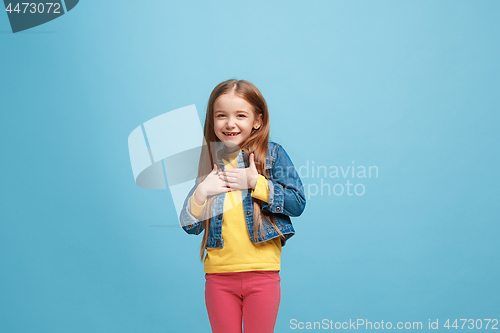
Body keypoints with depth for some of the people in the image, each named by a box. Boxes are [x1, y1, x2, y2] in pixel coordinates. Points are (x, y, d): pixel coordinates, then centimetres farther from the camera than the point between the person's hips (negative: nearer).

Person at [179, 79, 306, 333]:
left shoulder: (272, 154, 0)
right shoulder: (209, 161, 7)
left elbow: (297, 203, -7)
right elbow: (190, 226, 7)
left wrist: (255, 183, -14)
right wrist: (201, 193, -11)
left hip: (262, 272, -2)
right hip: (218, 274, 3)